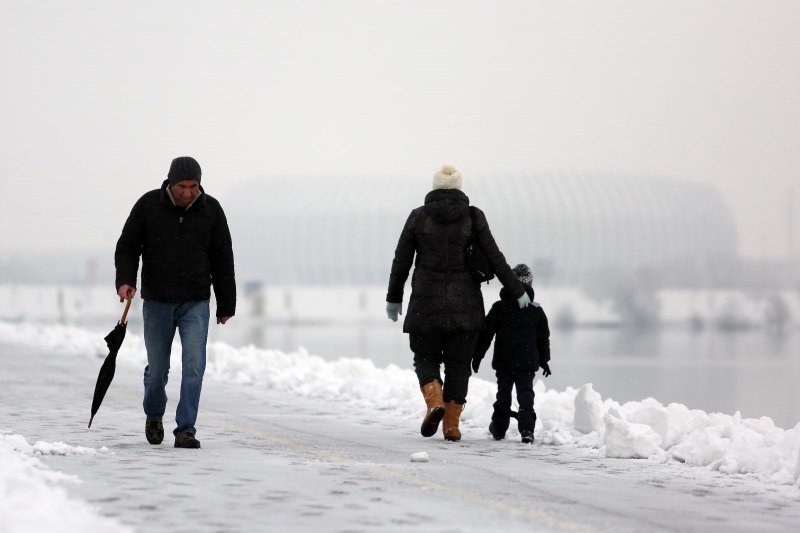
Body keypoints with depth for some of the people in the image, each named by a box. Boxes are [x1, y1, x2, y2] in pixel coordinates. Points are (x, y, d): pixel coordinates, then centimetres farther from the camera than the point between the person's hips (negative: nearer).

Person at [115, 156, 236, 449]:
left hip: (195, 303, 0)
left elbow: (222, 260, 6)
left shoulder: (211, 210, -1)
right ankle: (154, 415, 36)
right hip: (157, 303, 0)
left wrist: (226, 305, 8)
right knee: (157, 368, 8)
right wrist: (125, 280, -16)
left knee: (194, 365, -12)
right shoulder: (148, 205, -4)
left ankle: (185, 430, -8)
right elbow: (127, 246, 1)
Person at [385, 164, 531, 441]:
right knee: (458, 363, 10)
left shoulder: (418, 217, -1)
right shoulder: (473, 217, -2)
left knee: (425, 357, 13)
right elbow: (495, 259, -1)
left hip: (426, 303, 0)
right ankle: (451, 424, 6)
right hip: (465, 304, 1)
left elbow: (401, 261, 2)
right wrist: (518, 292, 7)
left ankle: (434, 401, -15)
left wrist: (393, 298, 14)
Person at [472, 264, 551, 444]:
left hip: (503, 362, 0)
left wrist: (477, 355, 5)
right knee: (526, 394, -1)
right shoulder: (536, 310, 2)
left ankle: (499, 428, 20)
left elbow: (486, 333, -2)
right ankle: (526, 428, -15)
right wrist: (544, 360, 20)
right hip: (527, 362, 0)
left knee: (503, 394, 12)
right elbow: (544, 337, 10)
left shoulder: (498, 307, -2)